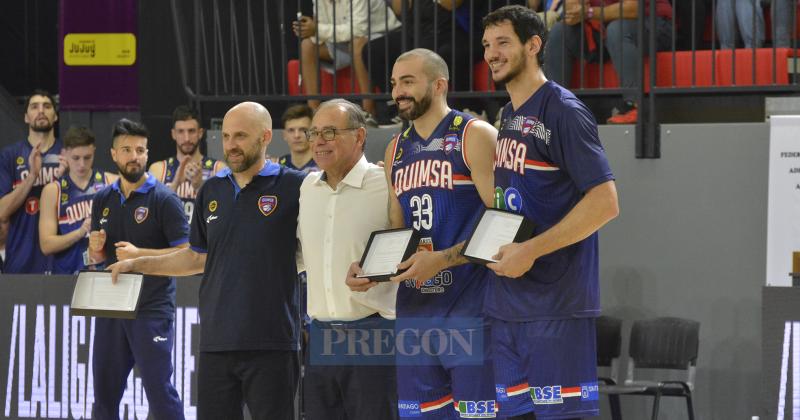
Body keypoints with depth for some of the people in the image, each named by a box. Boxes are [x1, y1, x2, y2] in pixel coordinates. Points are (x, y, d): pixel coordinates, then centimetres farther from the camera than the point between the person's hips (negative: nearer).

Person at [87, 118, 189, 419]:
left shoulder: (164, 199, -7)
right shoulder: (103, 200, 11)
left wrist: (139, 254, -20)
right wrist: (95, 249, -3)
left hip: (152, 309, -6)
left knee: (159, 391, -7)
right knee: (104, 393, 10)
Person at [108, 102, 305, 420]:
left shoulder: (292, 187, -4)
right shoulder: (212, 191, 13)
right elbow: (197, 257, 22)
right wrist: (136, 264, 19)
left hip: (271, 344, -5)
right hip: (216, 342, 5)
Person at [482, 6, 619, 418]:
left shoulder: (562, 110, -9)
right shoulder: (508, 117, 16)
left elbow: (605, 203, -16)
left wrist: (530, 250, -19)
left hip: (555, 305, -8)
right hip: (507, 305, 8)